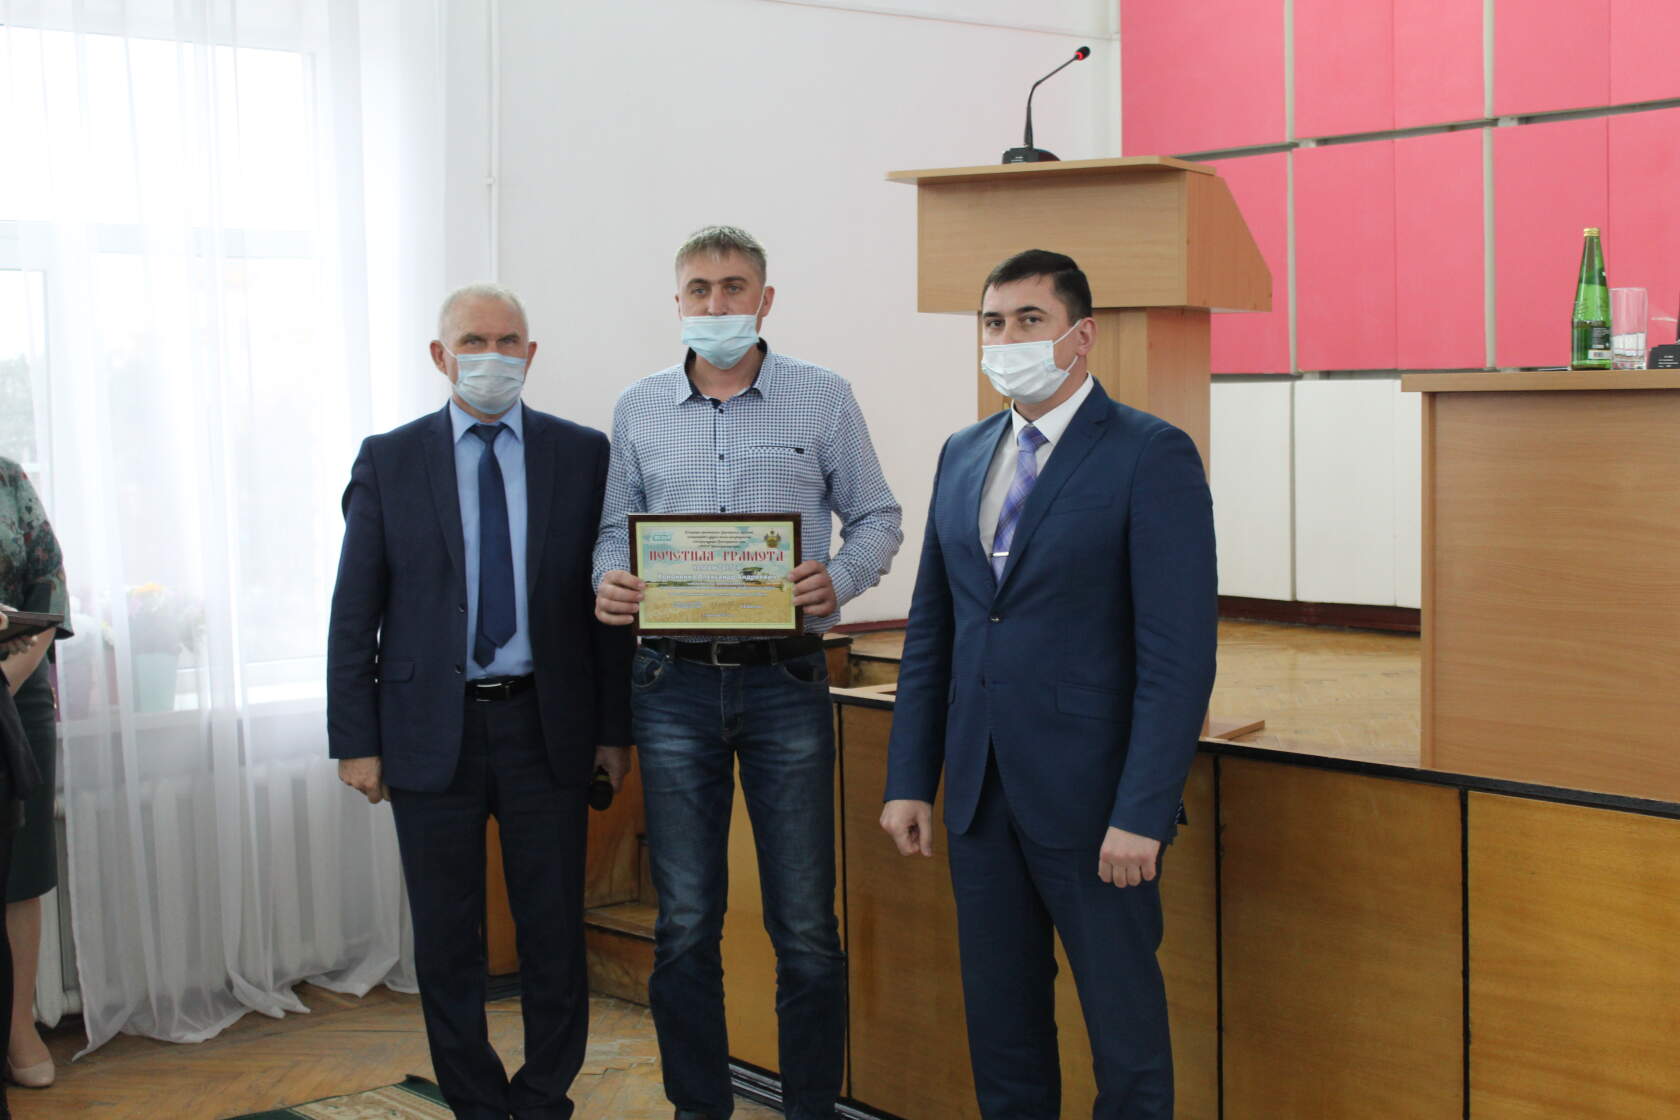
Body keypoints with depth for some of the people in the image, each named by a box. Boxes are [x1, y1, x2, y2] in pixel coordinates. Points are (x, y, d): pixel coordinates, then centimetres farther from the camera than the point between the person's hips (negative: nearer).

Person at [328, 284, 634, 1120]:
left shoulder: (583, 455, 3)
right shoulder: (389, 462, 2)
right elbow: (354, 611, 2)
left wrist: (614, 727, 1)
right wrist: (356, 739, -3)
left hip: (547, 725, 0)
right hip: (431, 729, 0)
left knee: (555, 928, 6)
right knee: (445, 935, 8)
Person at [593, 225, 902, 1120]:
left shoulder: (824, 399, 2)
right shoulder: (639, 409, 8)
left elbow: (876, 517, 6)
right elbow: (614, 528, 13)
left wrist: (839, 580, -14)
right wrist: (610, 584, -8)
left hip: (786, 680, -2)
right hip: (675, 682, 2)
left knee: (804, 921, 2)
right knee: (684, 920, 8)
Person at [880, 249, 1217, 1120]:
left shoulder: (1151, 456, -9)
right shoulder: (963, 455, 11)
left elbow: (1180, 652, -14)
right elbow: (929, 632, 13)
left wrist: (1142, 815, -18)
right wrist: (910, 780, 8)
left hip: (1090, 799, -6)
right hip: (980, 790, 6)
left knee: (1125, 1029, 6)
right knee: (999, 1024, 14)